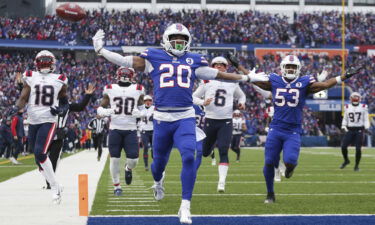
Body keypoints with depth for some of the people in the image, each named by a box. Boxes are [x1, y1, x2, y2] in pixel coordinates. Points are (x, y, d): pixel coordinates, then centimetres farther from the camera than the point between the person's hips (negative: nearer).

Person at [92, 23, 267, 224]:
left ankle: (185, 207, -13)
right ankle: (158, 182, 52)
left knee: (188, 157, -19)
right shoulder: (154, 58, 6)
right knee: (159, 161, 13)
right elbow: (126, 62, 5)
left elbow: (218, 74, 18)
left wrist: (248, 78, 21)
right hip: (162, 118, 0)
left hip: (185, 118, 0)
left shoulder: (193, 61, 12)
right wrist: (100, 50, 0)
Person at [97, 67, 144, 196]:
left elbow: (142, 108, 15)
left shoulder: (138, 90, 4)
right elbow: (100, 109, 8)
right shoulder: (110, 89, 3)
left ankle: (128, 169, 29)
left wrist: (139, 112, -8)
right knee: (114, 159, -1)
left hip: (131, 130, 0)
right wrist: (106, 112, -15)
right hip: (115, 129, 0)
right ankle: (116, 186, 16)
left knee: (133, 160, -7)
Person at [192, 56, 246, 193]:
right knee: (205, 152, 11)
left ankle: (222, 182, -14)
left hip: (226, 121, 0)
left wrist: (241, 103, 4)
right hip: (210, 120, 0)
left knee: (223, 152, -13)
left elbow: (241, 96, 26)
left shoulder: (232, 82, 8)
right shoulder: (207, 82, 1)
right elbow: (194, 97, 4)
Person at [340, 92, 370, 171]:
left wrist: (366, 128, -10)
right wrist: (343, 127, 2)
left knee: (358, 149, -4)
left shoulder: (363, 107, 2)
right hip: (350, 130, 2)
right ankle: (346, 160, 17)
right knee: (343, 146, -9)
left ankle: (357, 165, 11)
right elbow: (345, 119, 15)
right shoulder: (347, 107, 8)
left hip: (359, 130, -2)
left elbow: (366, 119, 3)